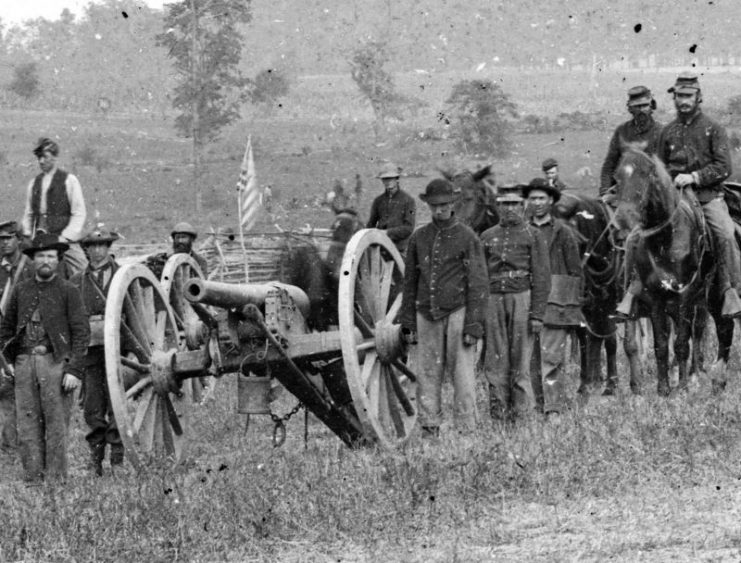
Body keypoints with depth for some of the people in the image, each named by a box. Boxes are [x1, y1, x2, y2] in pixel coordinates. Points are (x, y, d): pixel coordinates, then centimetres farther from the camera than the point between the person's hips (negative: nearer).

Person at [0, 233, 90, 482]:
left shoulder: (68, 291, 1)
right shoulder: (21, 290, 13)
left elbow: (81, 332, -3)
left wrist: (74, 370, -10)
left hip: (56, 362, -4)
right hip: (25, 364, 4)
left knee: (57, 425, -5)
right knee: (28, 425, 0)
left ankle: (55, 478, -2)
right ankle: (32, 478, 3)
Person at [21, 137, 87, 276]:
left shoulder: (69, 181, 1)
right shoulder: (34, 184, 16)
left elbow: (79, 214, -2)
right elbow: (28, 214, 22)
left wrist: (65, 237, -11)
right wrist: (27, 235, 8)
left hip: (65, 240, -4)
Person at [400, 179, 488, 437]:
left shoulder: (467, 237, 0)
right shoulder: (418, 238, 11)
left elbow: (478, 284, -3)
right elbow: (409, 282, 16)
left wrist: (473, 325, -9)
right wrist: (408, 323, 11)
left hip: (457, 312, -4)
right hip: (426, 315, 4)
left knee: (463, 377, -5)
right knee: (427, 377, 1)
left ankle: (467, 432, -2)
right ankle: (429, 431, 5)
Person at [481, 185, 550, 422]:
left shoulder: (532, 236, 5)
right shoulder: (487, 237, 14)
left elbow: (542, 278, 0)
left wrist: (537, 314, -8)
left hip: (522, 298, -3)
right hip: (493, 300, 3)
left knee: (520, 360, -4)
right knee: (495, 362, 0)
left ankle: (522, 410, 0)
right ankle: (499, 413, 3)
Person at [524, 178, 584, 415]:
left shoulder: (563, 232, 2)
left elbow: (575, 272, 3)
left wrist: (575, 306, -2)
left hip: (555, 304, -4)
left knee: (552, 358, -10)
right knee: (533, 362, 6)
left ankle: (554, 409, -12)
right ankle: (541, 404, 15)